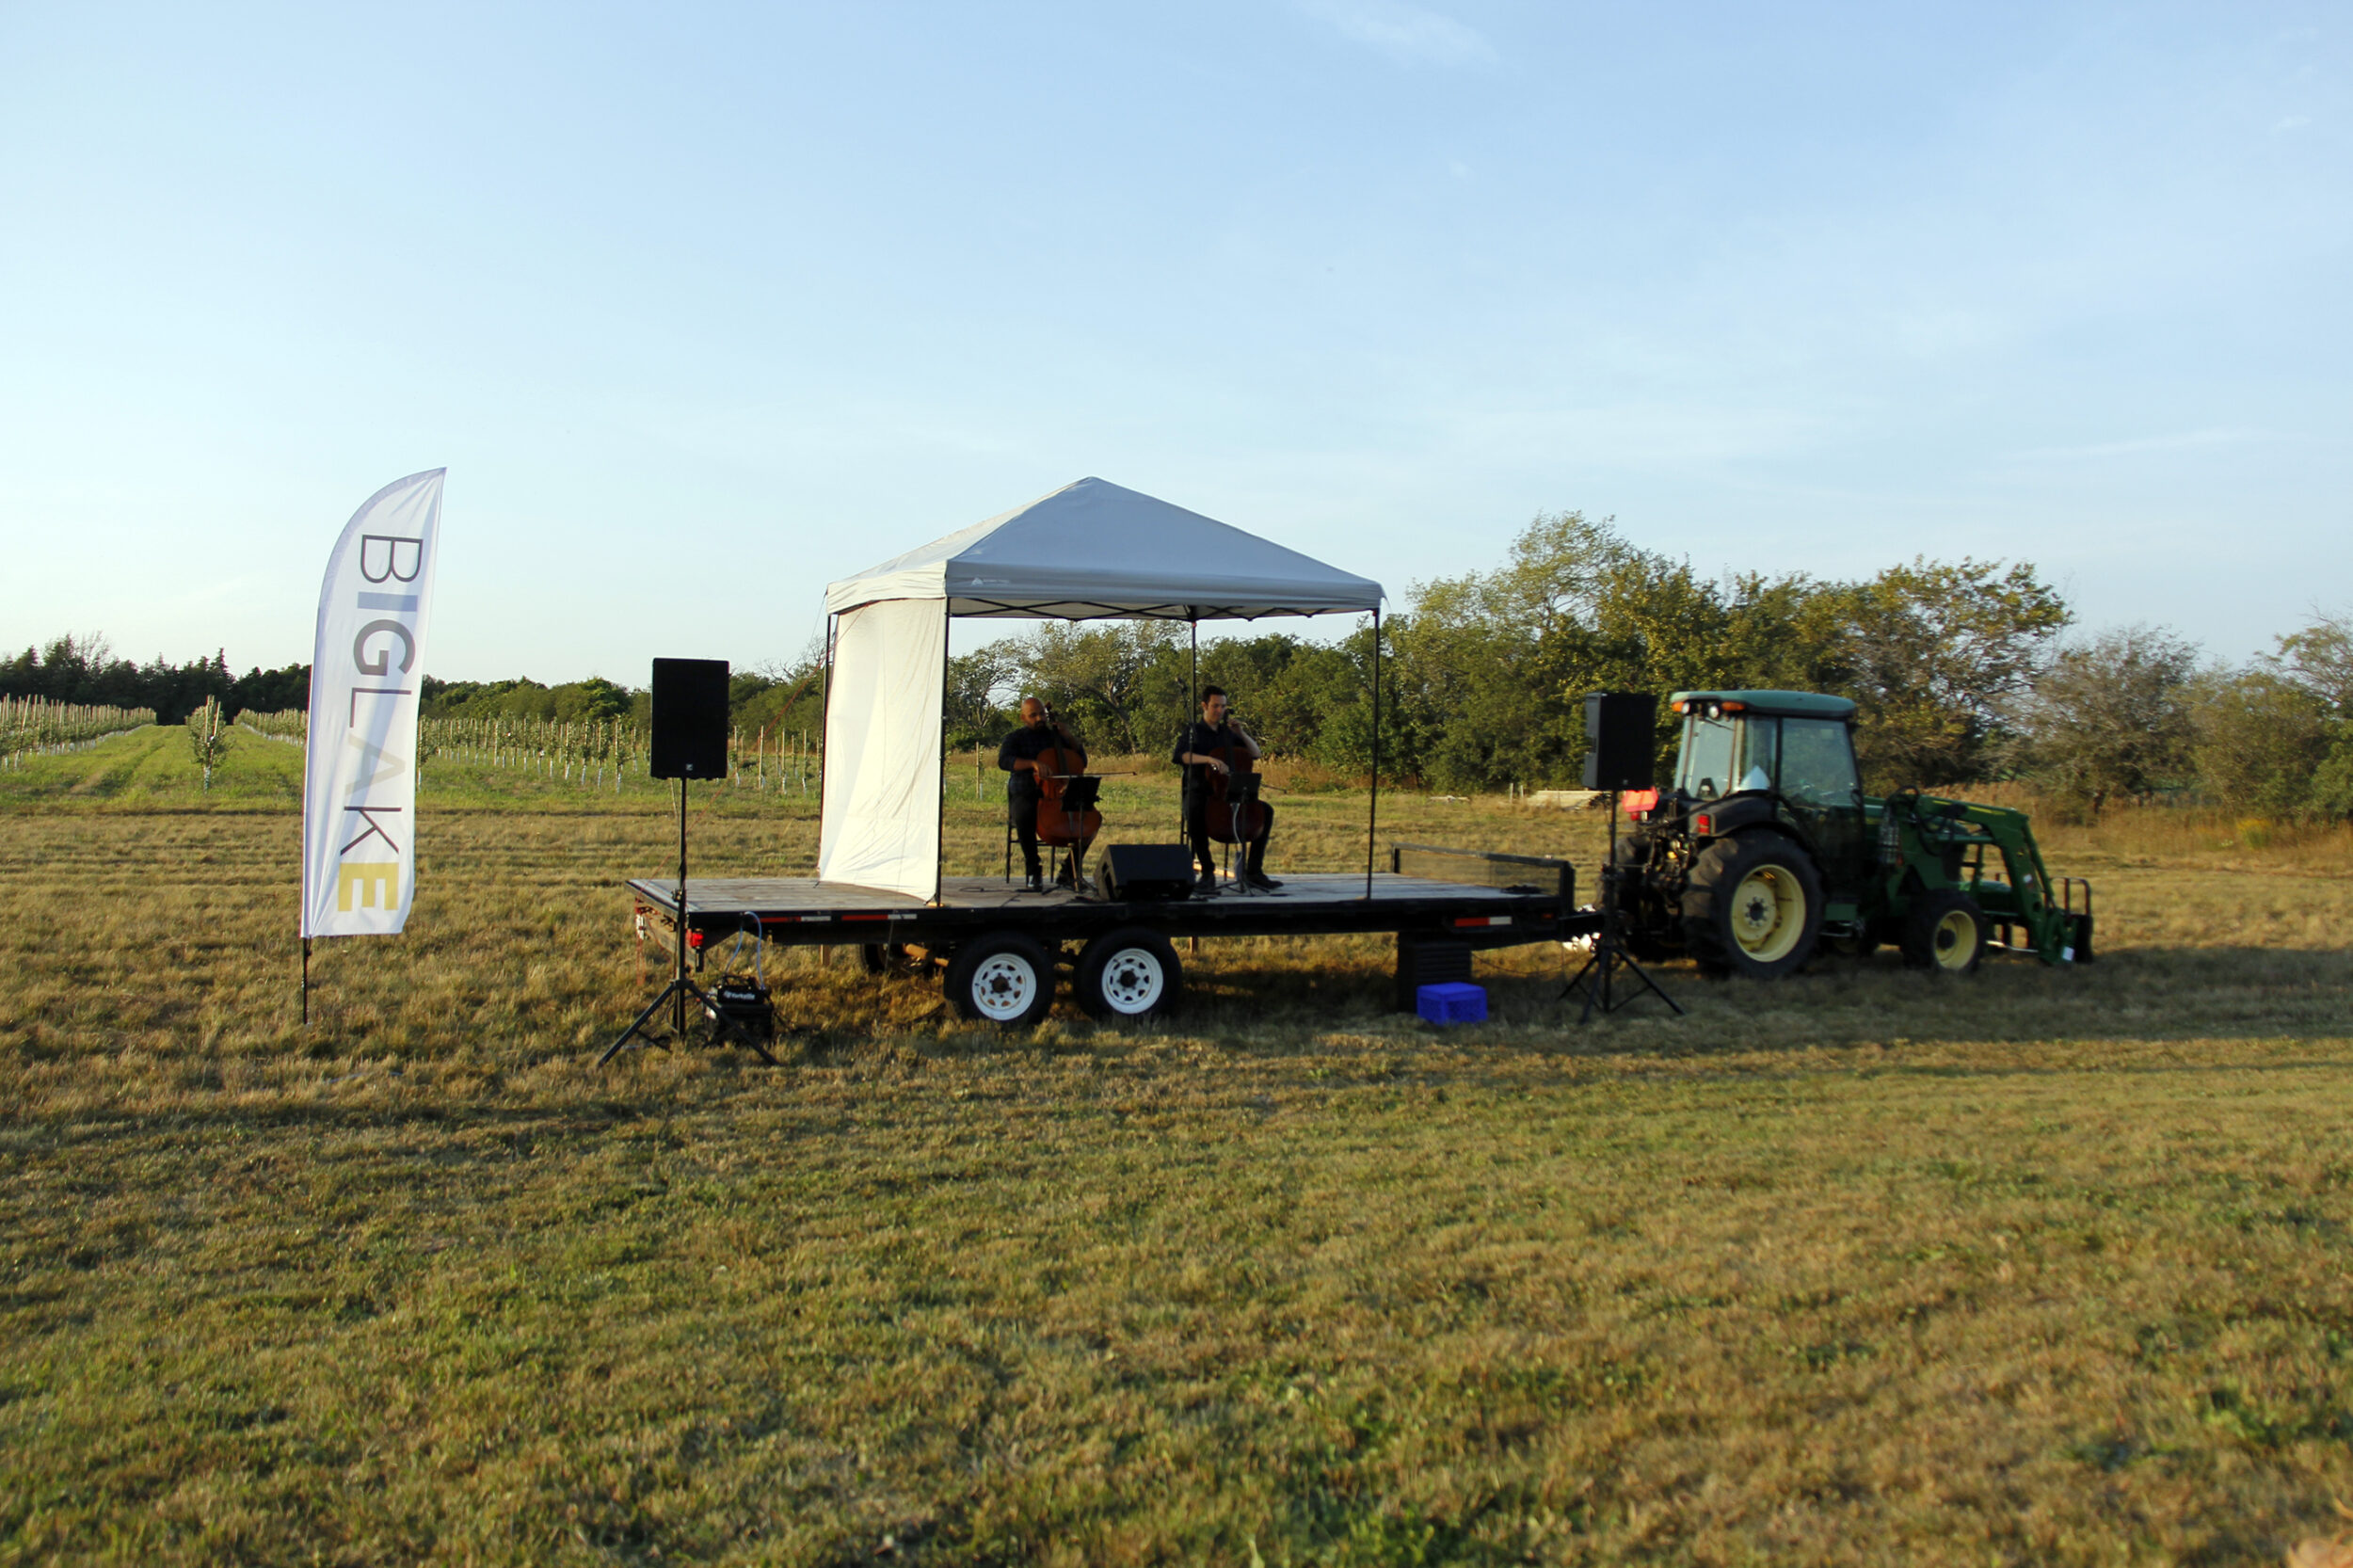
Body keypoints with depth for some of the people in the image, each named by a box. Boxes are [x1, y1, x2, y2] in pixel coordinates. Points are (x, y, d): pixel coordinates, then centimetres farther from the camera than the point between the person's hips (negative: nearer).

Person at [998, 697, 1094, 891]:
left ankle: (1068, 871, -7)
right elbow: (1004, 760, -15)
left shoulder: (1055, 736, 17)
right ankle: (1034, 871, -23)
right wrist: (1033, 763, -31)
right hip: (1025, 796, -3)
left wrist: (1069, 737, -1)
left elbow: (1082, 762, 13)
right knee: (1023, 816, -38)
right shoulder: (1015, 739, 7)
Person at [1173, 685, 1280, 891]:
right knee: (1193, 814, -38)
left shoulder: (1229, 732, 16)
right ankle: (1208, 870, -24)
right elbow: (1183, 756, -18)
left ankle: (1254, 871, -12)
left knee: (1266, 810, -16)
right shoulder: (1192, 731, 3)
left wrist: (1242, 734, -4)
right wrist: (1209, 759, -35)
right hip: (1199, 793, -4)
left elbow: (1256, 754, 11)